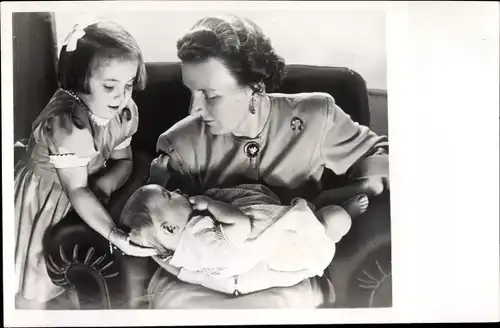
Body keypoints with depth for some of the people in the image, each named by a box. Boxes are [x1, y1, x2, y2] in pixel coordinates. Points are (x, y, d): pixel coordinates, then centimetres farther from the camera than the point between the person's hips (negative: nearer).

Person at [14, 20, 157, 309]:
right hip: (43, 202, -6)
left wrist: (103, 186, -23)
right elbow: (76, 190, -33)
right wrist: (117, 236, -41)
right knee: (36, 290, 4)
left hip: (83, 200, 6)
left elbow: (123, 162, -1)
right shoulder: (66, 123, -35)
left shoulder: (125, 112, -12)